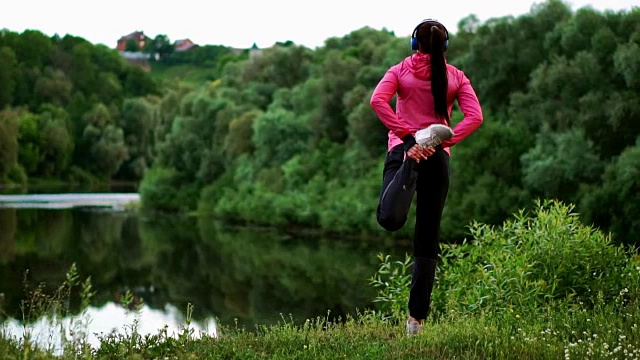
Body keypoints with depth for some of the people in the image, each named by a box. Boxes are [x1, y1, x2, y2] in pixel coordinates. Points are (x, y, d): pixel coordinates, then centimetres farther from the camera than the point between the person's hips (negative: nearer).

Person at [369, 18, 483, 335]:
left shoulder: (399, 71, 8)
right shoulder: (455, 77, 9)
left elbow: (377, 100, -12)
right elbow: (475, 116, -6)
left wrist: (408, 136, -14)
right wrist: (442, 142, -9)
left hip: (403, 147, -2)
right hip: (438, 155, 2)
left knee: (390, 219, -22)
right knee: (427, 240, 6)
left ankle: (409, 170, -43)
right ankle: (417, 318, 2)